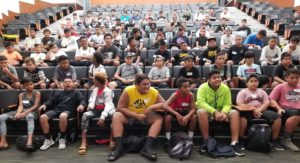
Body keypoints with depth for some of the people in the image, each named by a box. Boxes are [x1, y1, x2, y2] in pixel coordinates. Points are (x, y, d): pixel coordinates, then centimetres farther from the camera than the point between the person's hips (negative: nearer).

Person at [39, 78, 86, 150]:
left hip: (68, 111, -5)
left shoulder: (76, 92, 17)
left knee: (63, 116, -41)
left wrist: (81, 105, -22)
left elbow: (82, 100, 2)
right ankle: (48, 140, -12)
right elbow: (52, 101, 25)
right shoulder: (60, 93, 30)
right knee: (42, 117, -23)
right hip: (56, 109, 5)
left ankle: (62, 139, -22)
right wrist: (45, 104, 4)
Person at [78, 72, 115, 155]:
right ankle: (83, 143, -32)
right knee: (85, 115, -27)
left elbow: (108, 104, -20)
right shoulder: (95, 89, 13)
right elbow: (92, 100, 14)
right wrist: (90, 106, -13)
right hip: (96, 110, 5)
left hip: (106, 110, -5)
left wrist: (102, 117, -35)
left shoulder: (107, 91, -8)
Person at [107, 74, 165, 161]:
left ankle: (147, 147, -30)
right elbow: (120, 108, -19)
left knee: (159, 118, -25)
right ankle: (119, 148, -27)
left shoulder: (154, 92, -13)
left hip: (146, 116, 2)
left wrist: (152, 107, -31)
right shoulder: (128, 90, -18)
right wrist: (137, 115, -27)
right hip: (129, 116, -1)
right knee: (116, 116, -28)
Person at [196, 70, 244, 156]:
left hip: (221, 111, 4)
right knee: (201, 112, -36)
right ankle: (206, 141, -26)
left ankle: (234, 143, -23)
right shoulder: (203, 87, -16)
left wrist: (223, 112, -31)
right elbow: (201, 102, -27)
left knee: (235, 113, -20)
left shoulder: (225, 88, -6)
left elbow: (228, 104, -8)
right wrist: (215, 112, -36)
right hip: (207, 111, -3)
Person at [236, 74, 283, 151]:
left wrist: (259, 110, -14)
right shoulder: (243, 92, 8)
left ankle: (275, 141, -7)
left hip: (262, 111, 4)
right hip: (248, 111, -4)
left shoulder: (262, 91, 20)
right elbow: (239, 104, -6)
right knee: (243, 116, -38)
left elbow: (267, 103, 6)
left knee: (276, 116, -20)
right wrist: (253, 109, -16)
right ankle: (241, 140, -26)